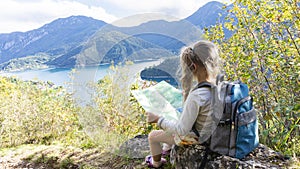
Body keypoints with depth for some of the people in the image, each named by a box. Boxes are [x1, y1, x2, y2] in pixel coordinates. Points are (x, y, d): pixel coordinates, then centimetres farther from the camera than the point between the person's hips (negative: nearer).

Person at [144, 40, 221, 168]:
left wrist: (157, 119, -21)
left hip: (194, 137, -7)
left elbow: (182, 130, -31)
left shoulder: (196, 96, -41)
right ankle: (166, 148, 55)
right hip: (207, 130, 7)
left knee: (152, 136, 14)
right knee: (172, 121, 32)